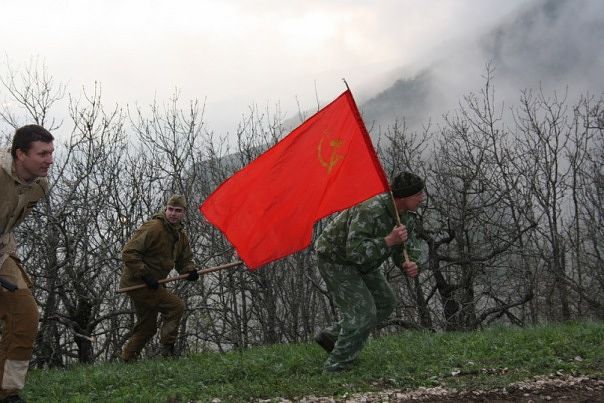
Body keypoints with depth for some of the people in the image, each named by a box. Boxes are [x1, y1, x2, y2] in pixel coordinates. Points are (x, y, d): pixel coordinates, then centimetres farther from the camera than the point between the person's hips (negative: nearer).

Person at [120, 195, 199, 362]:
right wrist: (145, 275, -27)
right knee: (176, 306, -16)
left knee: (147, 327, 17)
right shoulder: (153, 228, -19)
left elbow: (185, 259, 17)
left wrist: (190, 270, -7)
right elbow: (129, 252, -22)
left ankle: (127, 359, 28)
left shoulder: (181, 236, 8)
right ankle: (166, 347, -8)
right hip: (136, 282, -10)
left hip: (152, 284, 10)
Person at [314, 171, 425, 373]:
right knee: (362, 311, -15)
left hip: (362, 261, 9)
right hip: (335, 259, -9)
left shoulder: (407, 214, -7)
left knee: (385, 302, 12)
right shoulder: (369, 211, -36)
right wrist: (389, 241, -43)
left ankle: (330, 337, 21)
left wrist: (409, 263, -22)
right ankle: (336, 367, -3)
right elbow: (355, 252, -40)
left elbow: (408, 246, 1)